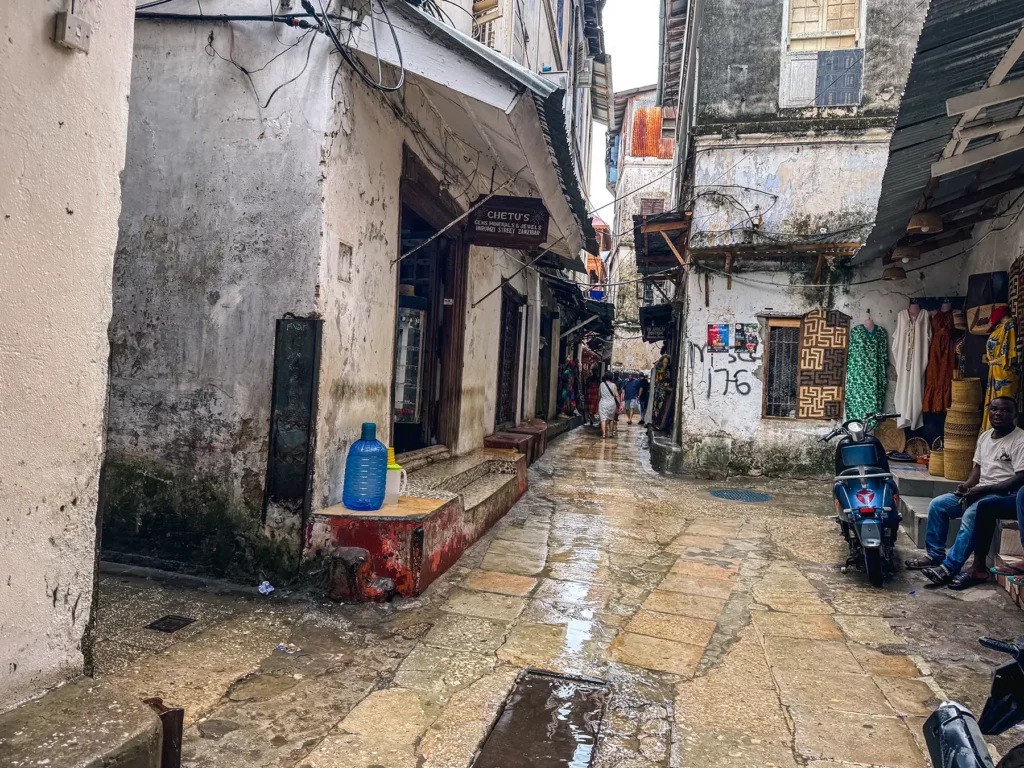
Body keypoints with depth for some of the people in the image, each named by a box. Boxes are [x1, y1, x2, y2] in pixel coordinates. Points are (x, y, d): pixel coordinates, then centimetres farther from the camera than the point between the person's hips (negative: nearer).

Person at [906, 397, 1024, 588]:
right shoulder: (985, 436, 13)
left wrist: (984, 489, -23)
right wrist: (968, 484, 0)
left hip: (1004, 494, -8)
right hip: (980, 491, 9)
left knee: (971, 515, -33)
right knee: (937, 505, -5)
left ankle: (949, 568, -30)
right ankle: (935, 556, 1)